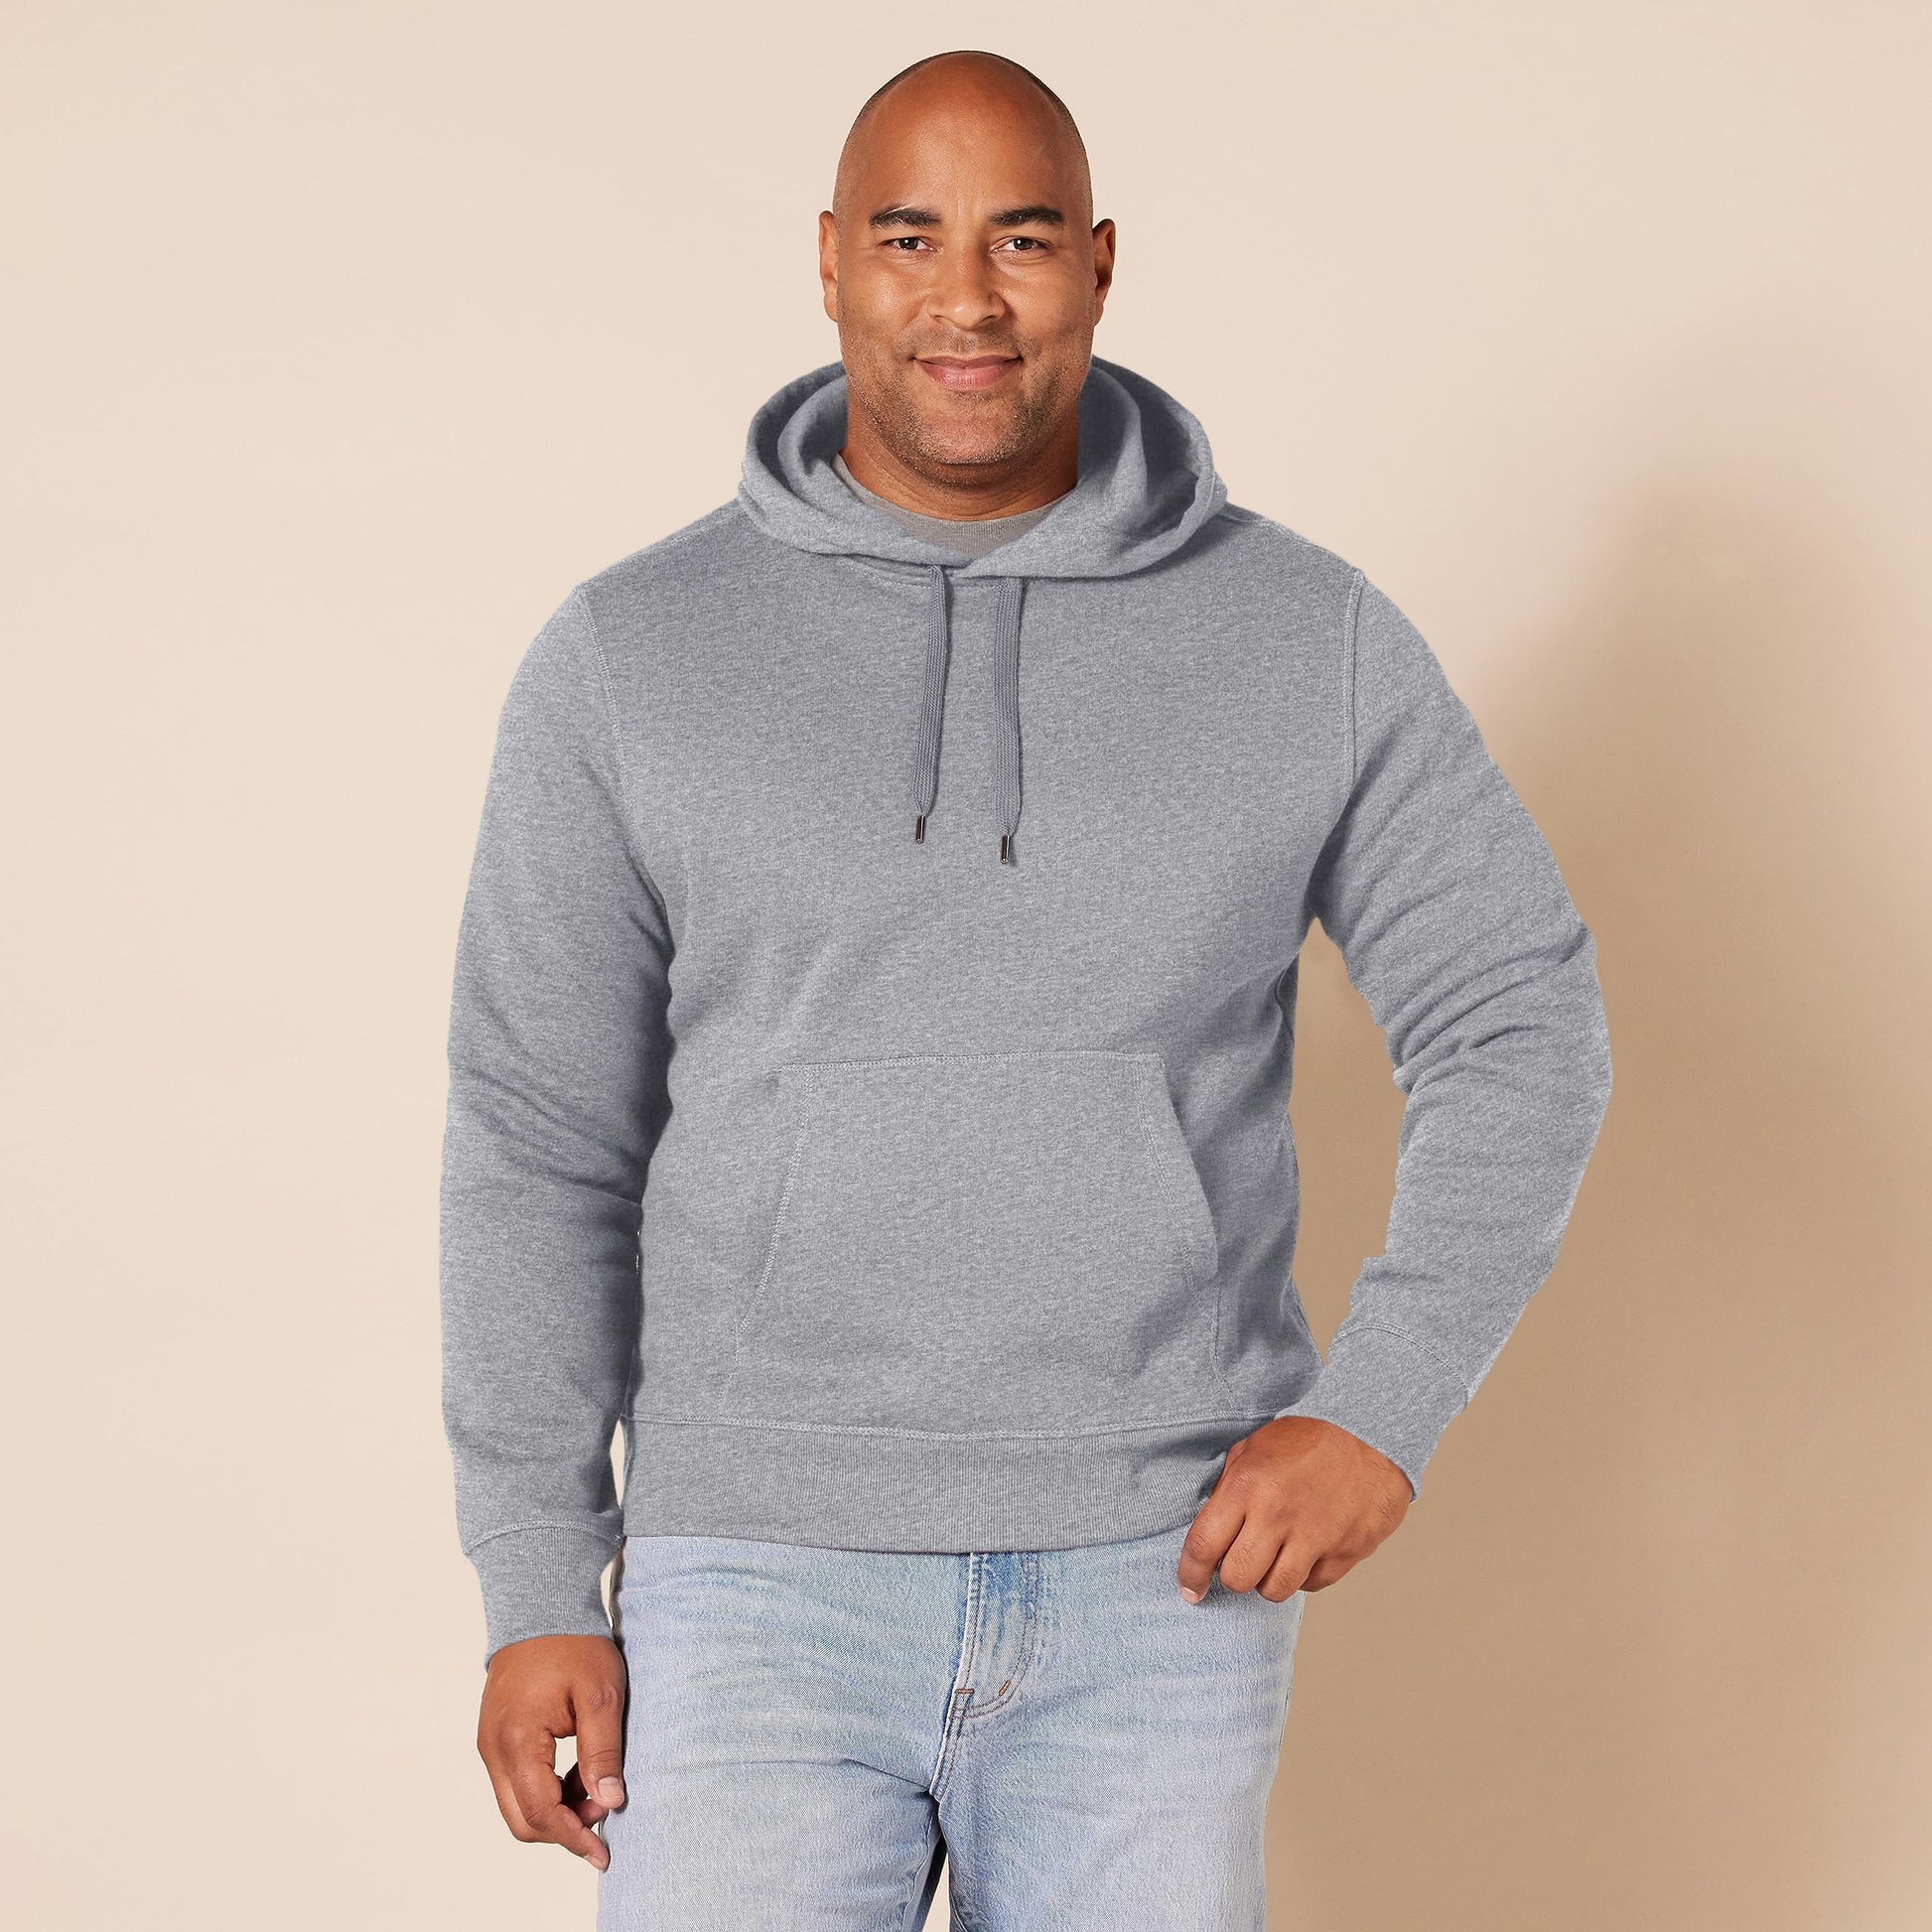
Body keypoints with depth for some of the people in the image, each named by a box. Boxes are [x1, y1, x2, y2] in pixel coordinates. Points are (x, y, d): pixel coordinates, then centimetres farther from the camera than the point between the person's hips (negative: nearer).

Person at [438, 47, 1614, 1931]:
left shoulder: (1310, 638, -1)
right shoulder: (629, 658, -1)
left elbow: (1518, 1030, 3)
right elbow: (541, 1136, 1)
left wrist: (1379, 1410, -10)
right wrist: (534, 1587, -2)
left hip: (1159, 1583, 1)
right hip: (768, 1581, 0)